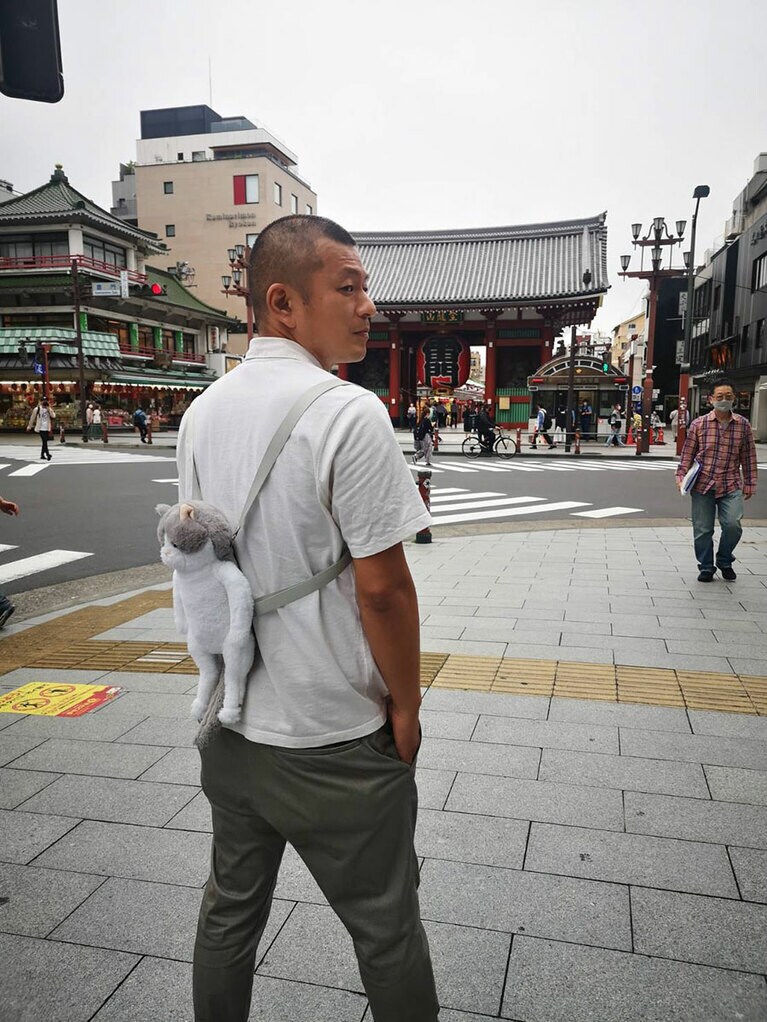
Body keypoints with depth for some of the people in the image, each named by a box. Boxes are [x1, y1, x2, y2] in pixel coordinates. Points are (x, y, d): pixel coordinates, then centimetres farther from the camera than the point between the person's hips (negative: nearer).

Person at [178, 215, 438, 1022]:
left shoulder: (202, 411, 4)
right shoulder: (348, 413, -19)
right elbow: (381, 586, -20)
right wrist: (405, 706, -5)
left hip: (229, 724, 7)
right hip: (333, 740, -7)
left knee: (230, 909, 25)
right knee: (386, 931, 14)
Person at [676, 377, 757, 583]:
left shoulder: (743, 425, 4)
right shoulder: (699, 424, 1)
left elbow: (748, 457, 8)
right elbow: (687, 453, 6)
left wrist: (749, 484, 8)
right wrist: (681, 475, -3)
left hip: (731, 487, 0)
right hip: (702, 485, 0)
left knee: (732, 525, -13)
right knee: (702, 529, 5)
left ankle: (724, 561, 15)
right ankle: (706, 567, 23)